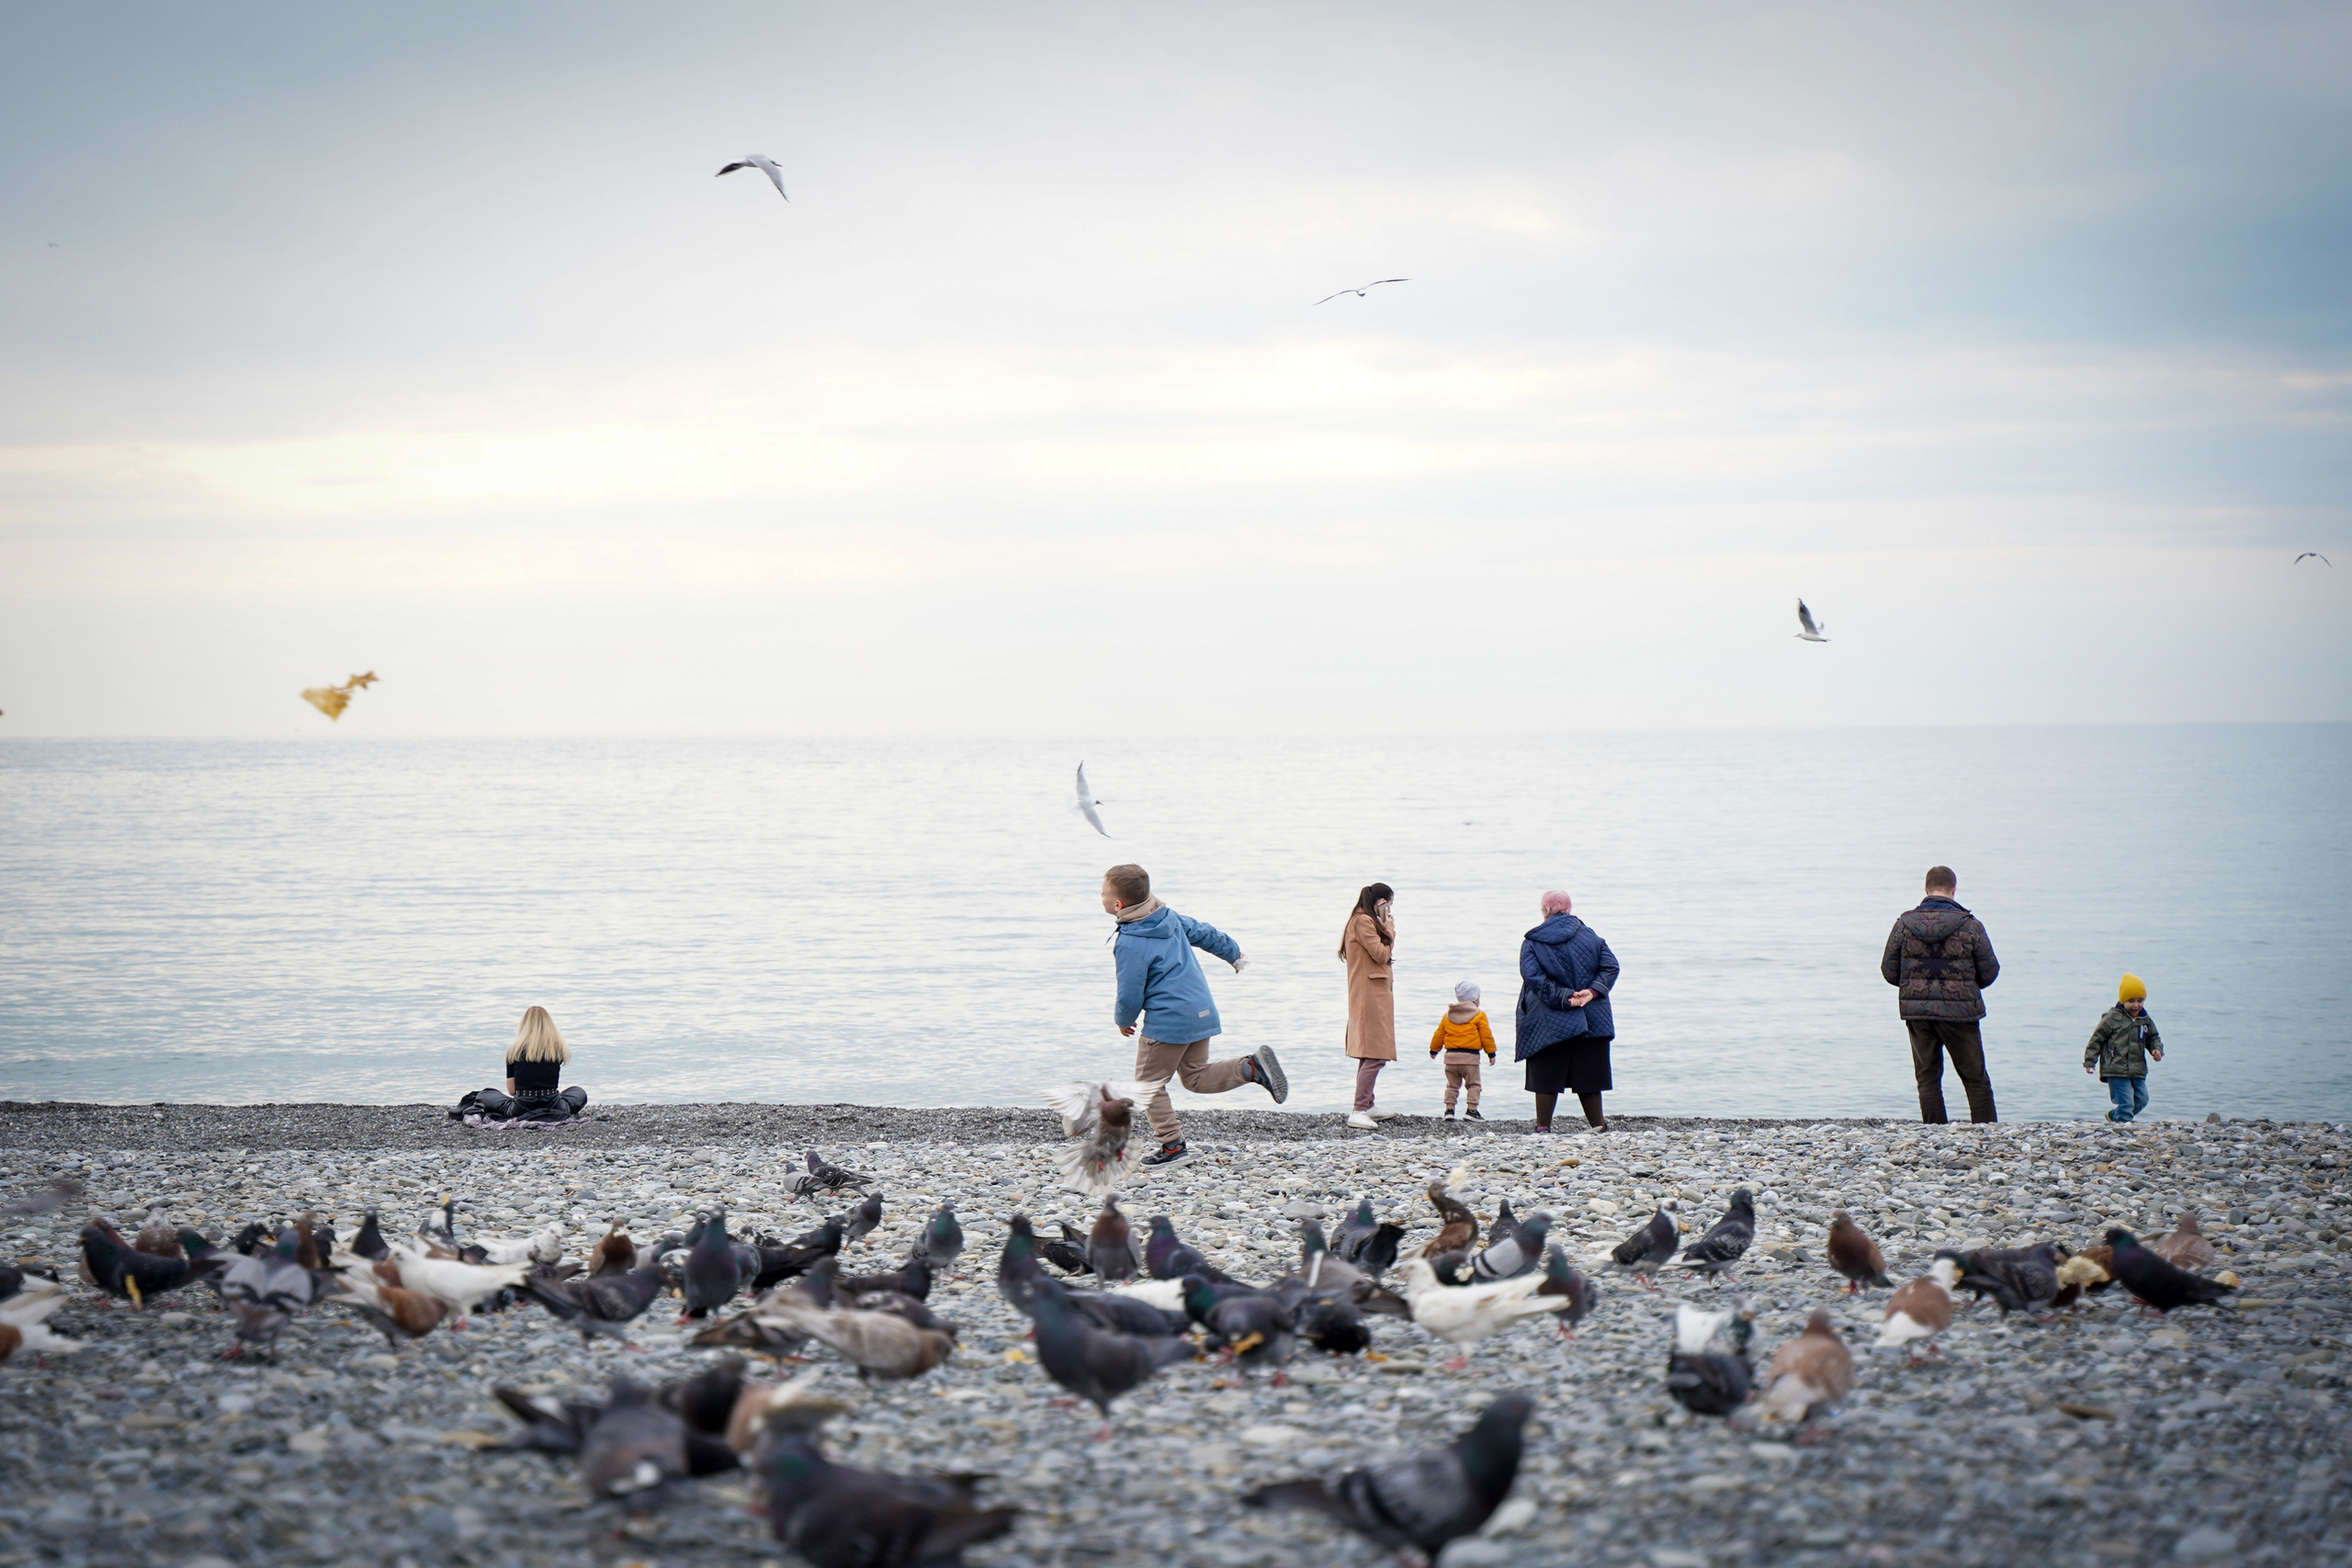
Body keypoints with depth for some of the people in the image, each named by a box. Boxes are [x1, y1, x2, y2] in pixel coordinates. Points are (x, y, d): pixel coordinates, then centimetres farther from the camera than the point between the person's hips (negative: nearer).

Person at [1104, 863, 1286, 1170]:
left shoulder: (1129, 943, -18)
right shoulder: (1169, 917, 6)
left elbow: (1130, 996, -14)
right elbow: (1205, 934, 19)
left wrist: (1124, 1020, 8)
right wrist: (1234, 955, 37)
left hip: (1167, 1021, -8)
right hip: (1201, 1012, 9)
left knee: (1149, 1084, 5)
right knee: (1196, 1078, 18)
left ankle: (1172, 1148, 6)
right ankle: (1251, 1067, -2)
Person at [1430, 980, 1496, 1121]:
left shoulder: (1447, 1016, 10)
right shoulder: (1479, 1016, -3)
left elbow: (1439, 1035, 14)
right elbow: (1486, 1036, -3)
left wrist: (1434, 1050, 28)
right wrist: (1491, 1053, 6)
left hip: (1451, 1056, 4)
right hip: (1470, 1056, -4)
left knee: (1452, 1085, 13)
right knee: (1473, 1084, 3)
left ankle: (1449, 1109, 7)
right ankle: (1471, 1110, -6)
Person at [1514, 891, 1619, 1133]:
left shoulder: (1532, 942, -1)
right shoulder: (1590, 936, 6)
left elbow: (1533, 977, -14)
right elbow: (1610, 966, -3)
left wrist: (1563, 997, -16)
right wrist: (1592, 992, -11)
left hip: (1548, 1023, -2)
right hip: (1590, 1020, 2)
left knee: (1546, 1077, 2)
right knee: (1588, 1076, 9)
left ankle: (1543, 1127, 0)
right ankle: (1598, 1125, 12)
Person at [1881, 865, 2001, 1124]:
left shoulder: (1904, 924, 0)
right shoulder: (1970, 925, -5)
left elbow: (1889, 971, 3)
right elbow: (1990, 971, 0)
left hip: (1916, 1011, 2)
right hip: (1959, 1012, -2)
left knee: (1927, 1078, 9)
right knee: (1975, 1079, 6)